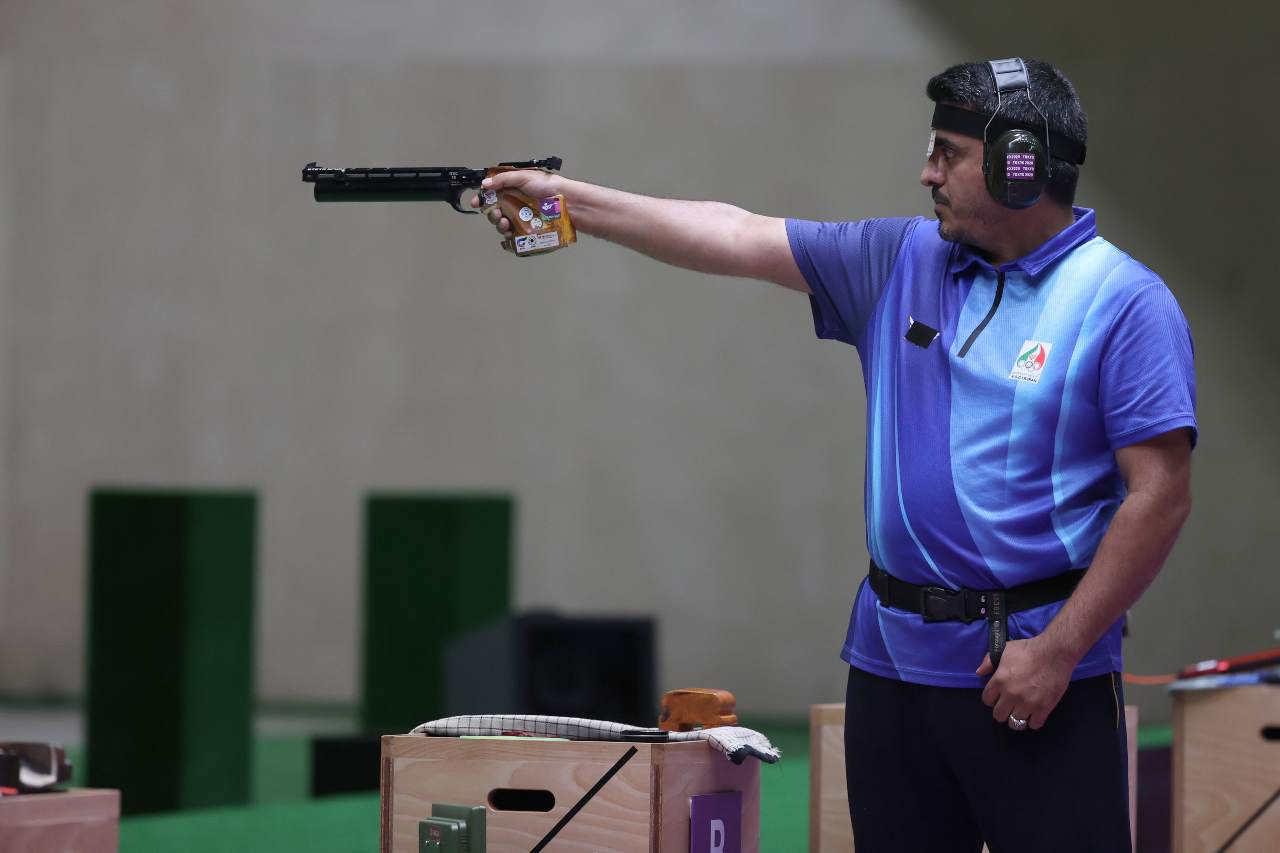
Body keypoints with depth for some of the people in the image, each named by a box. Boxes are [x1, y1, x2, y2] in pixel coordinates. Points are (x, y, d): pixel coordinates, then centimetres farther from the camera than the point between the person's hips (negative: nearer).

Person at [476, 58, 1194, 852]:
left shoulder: (1126, 304, -9)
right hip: (893, 659, 6)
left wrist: (1057, 653, -16)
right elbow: (736, 237, 12)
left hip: (1035, 668, -6)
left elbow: (1161, 494, -13)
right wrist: (569, 198, 9)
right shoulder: (904, 261, 9)